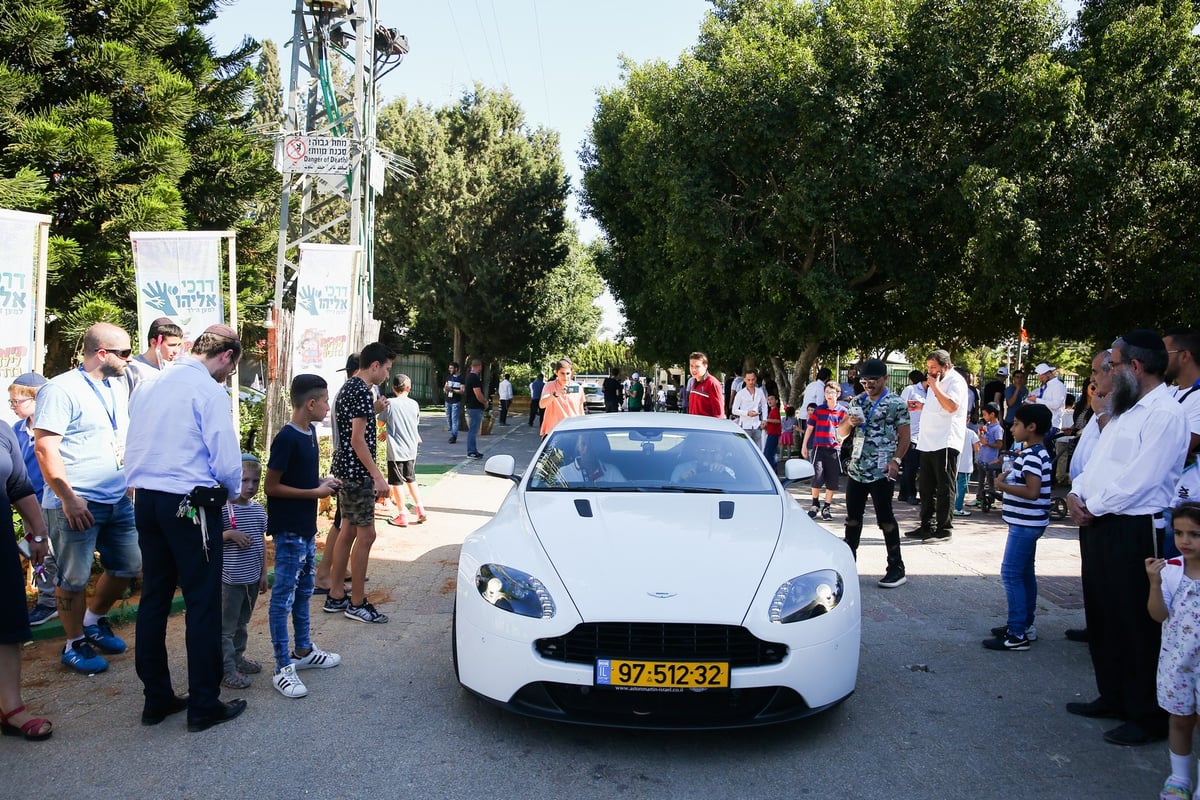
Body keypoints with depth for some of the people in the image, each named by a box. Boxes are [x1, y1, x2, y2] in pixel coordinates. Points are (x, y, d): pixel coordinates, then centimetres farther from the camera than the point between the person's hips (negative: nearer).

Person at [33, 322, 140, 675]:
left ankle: (94, 621, 36)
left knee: (129, 566, 14)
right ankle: (75, 644, 21)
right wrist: (68, 498, -20)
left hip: (118, 500, 8)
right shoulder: (61, 389, -12)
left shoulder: (118, 388, 12)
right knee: (75, 579, 4)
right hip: (77, 504, -8)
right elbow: (45, 448, -17)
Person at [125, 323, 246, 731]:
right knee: (203, 603, 2)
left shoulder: (148, 385, 11)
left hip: (146, 499, 8)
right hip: (190, 506, -8)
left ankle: (156, 698, 24)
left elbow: (133, 448, 14)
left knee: (154, 598, 14)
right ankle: (204, 705, 9)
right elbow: (226, 461, -14)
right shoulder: (209, 390, -12)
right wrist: (233, 490, 5)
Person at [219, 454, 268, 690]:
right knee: (226, 626, 2)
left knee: (242, 622, 20)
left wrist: (263, 573, 13)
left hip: (252, 578, 6)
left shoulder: (258, 509, 6)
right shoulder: (224, 509, -13)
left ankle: (238, 658, 33)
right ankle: (227, 670, 9)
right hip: (230, 579, -6)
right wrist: (230, 534, -27)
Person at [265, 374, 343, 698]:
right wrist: (315, 493, -18)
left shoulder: (310, 432, 7)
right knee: (283, 596, -1)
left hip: (306, 527, 9)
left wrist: (323, 482, 3)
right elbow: (272, 487, -19)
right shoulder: (286, 438, -20)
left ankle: (303, 651, 33)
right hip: (288, 530, -9)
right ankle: (282, 669, 6)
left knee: (304, 590, 19)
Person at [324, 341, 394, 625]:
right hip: (357, 472, -11)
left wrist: (374, 411, 18)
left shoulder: (348, 386, 14)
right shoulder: (362, 391, -17)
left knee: (348, 530, 15)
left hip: (345, 470, 11)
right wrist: (378, 476, -22)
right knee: (365, 535, -4)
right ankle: (357, 603, 3)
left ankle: (336, 596, 22)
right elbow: (357, 438, -22)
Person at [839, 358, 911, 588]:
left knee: (885, 518, -3)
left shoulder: (897, 403, -4)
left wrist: (896, 460, -18)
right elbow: (842, 431, 15)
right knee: (853, 517, 12)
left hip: (881, 472, -6)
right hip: (856, 468, 6)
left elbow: (904, 436, -6)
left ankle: (897, 569, 6)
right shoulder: (857, 401, 13)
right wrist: (850, 422, -7)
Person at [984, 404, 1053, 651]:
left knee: (1011, 574, -9)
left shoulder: (1032, 455, -19)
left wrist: (1003, 485, -18)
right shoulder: (1036, 452, 13)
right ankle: (1025, 625, 25)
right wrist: (1010, 477, 10)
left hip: (1026, 524, -11)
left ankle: (1017, 634, -6)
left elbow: (1032, 491, -27)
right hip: (1027, 523, 11)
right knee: (1025, 574, 16)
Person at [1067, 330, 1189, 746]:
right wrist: (1076, 493, 2)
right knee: (1102, 617, 18)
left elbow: (1138, 481, -22)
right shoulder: (1126, 410, 16)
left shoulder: (1165, 413, -15)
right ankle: (1112, 696, 32)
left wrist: (1093, 507, -13)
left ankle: (1148, 716, 14)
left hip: (1131, 531, -10)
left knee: (1136, 624, 0)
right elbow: (1098, 461, 19)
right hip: (1097, 525, 10)